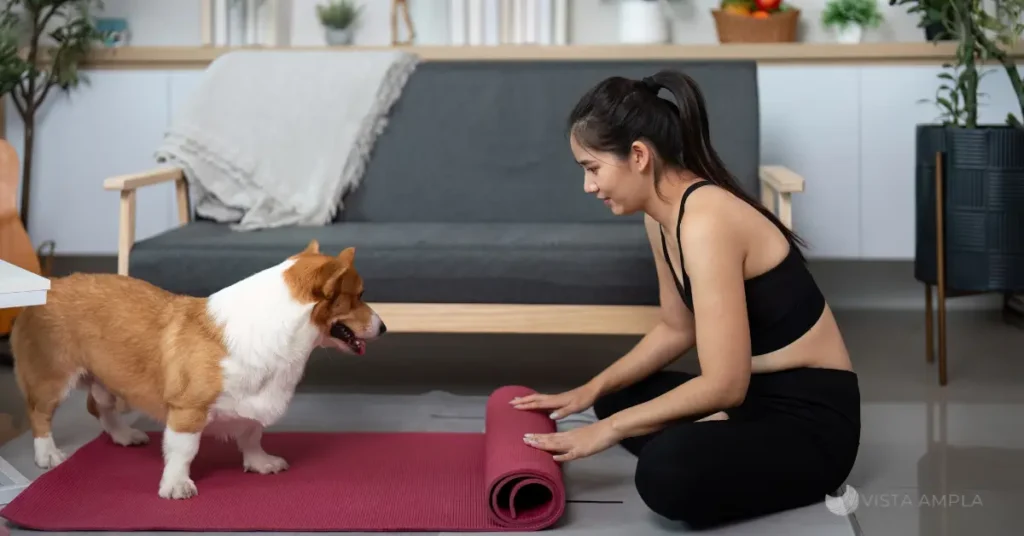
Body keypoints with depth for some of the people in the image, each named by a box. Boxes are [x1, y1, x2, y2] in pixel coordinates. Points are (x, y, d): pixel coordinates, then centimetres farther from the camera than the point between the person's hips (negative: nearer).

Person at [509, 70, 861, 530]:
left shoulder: (706, 221, -27)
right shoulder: (662, 215, 3)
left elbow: (724, 384, -28)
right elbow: (676, 328, 18)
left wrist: (609, 430, -20)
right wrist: (592, 390, 8)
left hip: (812, 416, -10)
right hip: (757, 392, 10)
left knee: (667, 471, -34)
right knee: (618, 399, 23)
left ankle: (798, 480, -6)